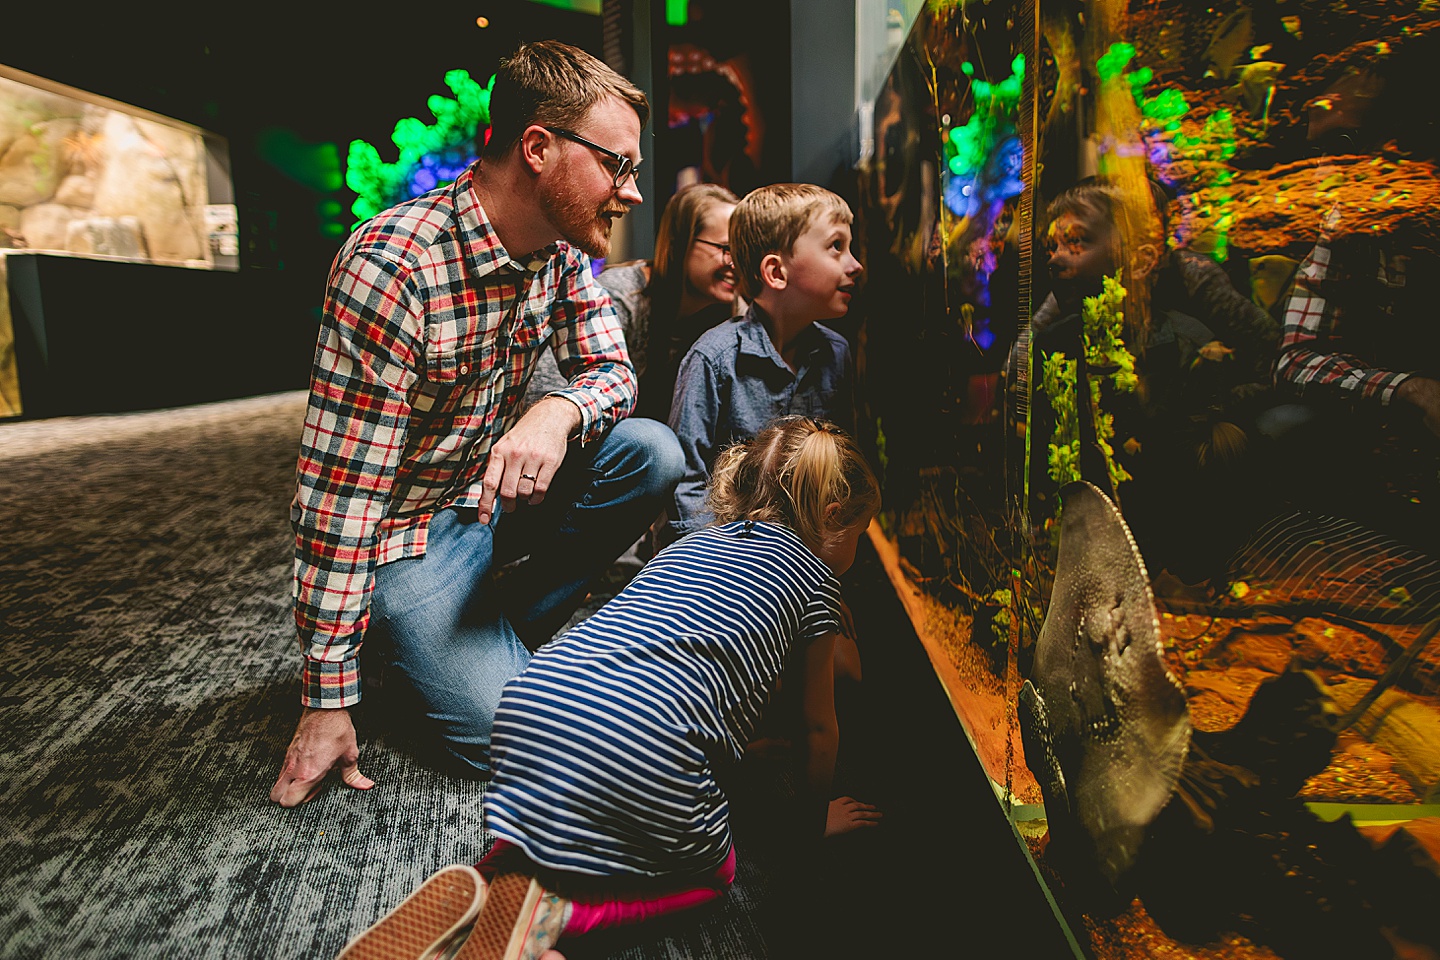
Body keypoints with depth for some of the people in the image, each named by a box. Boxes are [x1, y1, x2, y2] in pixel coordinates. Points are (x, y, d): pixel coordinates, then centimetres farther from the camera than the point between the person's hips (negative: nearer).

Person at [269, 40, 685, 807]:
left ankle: (504, 628, 1)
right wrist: (328, 698, -19)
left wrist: (560, 411, -28)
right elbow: (338, 492, -26)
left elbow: (611, 370, 0)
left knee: (652, 453, -16)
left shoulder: (562, 250, -6)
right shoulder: (391, 264, -28)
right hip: (405, 527, -6)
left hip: (495, 488, 7)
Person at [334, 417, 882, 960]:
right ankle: (552, 910, -3)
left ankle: (506, 872, 7)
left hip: (527, 713, 7)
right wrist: (815, 820, 41)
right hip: (645, 764, -6)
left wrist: (744, 744, 60)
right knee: (711, 871, 20)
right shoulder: (814, 575, 14)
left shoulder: (692, 544, 30)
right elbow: (819, 727, 23)